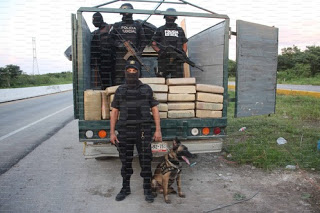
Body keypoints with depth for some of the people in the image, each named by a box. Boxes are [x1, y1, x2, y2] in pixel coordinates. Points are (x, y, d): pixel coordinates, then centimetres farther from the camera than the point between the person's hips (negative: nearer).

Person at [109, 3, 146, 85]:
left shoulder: (137, 26, 15)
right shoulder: (117, 25, 11)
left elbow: (143, 40, 13)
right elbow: (110, 38, 5)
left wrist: (139, 51, 0)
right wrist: (118, 45, -12)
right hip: (120, 55, -1)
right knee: (119, 76, -4)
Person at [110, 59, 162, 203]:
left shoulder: (147, 89, 2)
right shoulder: (120, 90, 5)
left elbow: (155, 110, 3)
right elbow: (114, 112, 7)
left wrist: (158, 130, -4)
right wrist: (112, 132, 1)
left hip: (143, 131, -1)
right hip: (125, 131, 2)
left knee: (145, 161, 3)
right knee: (125, 161, 10)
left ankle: (147, 189, 19)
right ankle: (125, 188, 28)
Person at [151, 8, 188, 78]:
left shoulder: (180, 30, 19)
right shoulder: (160, 30, 13)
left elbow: (184, 45, 18)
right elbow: (154, 44, 9)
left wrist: (183, 53, -2)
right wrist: (160, 51, -9)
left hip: (177, 60, 2)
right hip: (163, 61, -2)